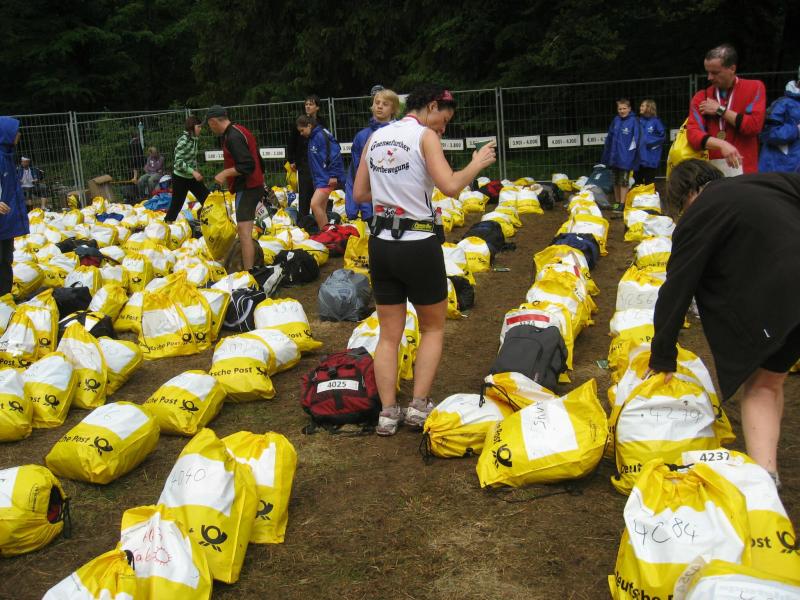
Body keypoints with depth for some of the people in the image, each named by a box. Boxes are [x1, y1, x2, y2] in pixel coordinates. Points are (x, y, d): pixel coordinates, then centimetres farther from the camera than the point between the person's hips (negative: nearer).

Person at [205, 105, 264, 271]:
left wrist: (225, 173, -17)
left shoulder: (233, 137, -18)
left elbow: (247, 165, -25)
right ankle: (249, 267, 25)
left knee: (244, 232, -13)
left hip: (247, 189, -10)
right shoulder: (239, 131, 13)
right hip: (252, 186, 10)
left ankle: (248, 272, -16)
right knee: (244, 230, 17)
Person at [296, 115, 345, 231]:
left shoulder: (321, 135, -14)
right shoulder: (312, 138, 14)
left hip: (326, 179, -10)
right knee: (321, 209, 11)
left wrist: (334, 175, -20)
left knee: (315, 204, -18)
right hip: (318, 179, 10)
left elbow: (335, 153, -20)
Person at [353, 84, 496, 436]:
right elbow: (451, 186, -20)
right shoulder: (425, 136, -8)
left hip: (381, 244, 5)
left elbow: (359, 194, 13)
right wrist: (477, 163, -4)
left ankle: (388, 412, 11)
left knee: (389, 334, 14)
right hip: (419, 245, -5)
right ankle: (419, 406, 9)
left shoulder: (376, 137, 10)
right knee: (433, 328, 15)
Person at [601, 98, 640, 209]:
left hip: (625, 158, -5)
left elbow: (635, 140, -10)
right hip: (614, 157, 5)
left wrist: (632, 155, -15)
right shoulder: (616, 120, 6)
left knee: (623, 182, -1)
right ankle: (617, 202, 24)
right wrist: (605, 156, 12)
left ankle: (622, 204, 4)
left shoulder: (633, 121, -9)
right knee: (616, 181, 14)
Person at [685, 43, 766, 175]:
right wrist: (722, 144, -23)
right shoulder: (701, 97, 8)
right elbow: (693, 133, -6)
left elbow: (754, 125, -9)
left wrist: (720, 110, -5)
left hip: (743, 170, -2)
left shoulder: (754, 88, 4)